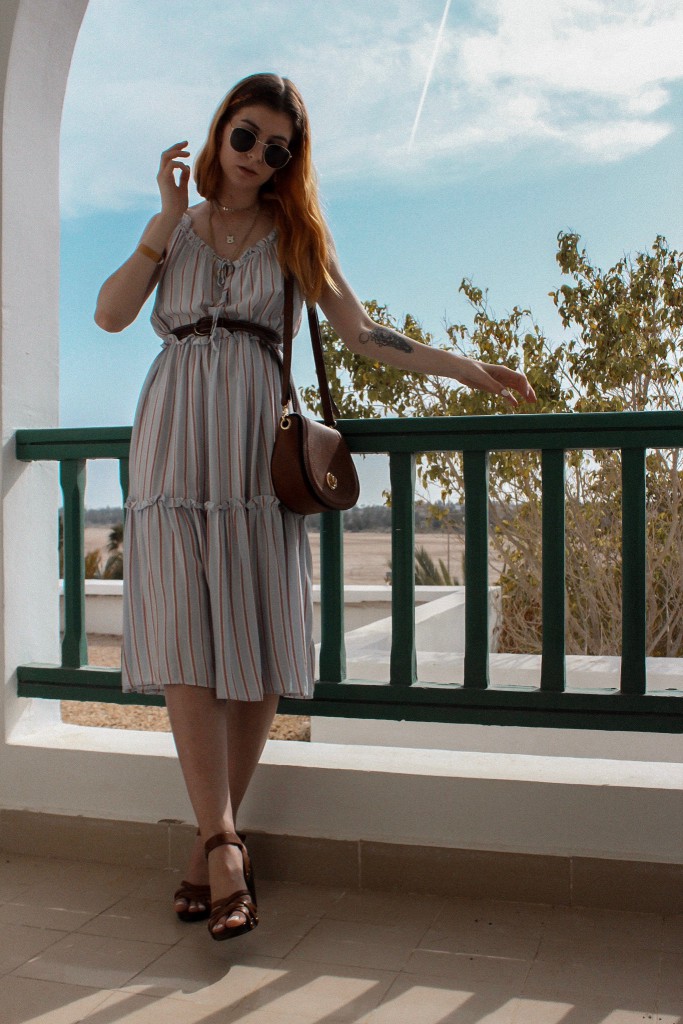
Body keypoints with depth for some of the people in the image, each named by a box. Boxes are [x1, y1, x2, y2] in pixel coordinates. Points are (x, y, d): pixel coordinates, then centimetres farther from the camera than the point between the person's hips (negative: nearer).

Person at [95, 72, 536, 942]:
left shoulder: (293, 233, 17)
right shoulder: (175, 226, 18)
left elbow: (361, 333, 12)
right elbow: (111, 314, 3)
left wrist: (463, 368, 5)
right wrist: (167, 219, 1)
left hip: (256, 445, 0)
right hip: (176, 443, 0)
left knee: (255, 650, -6)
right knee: (184, 644, -12)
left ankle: (212, 844, 5)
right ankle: (224, 849, -10)